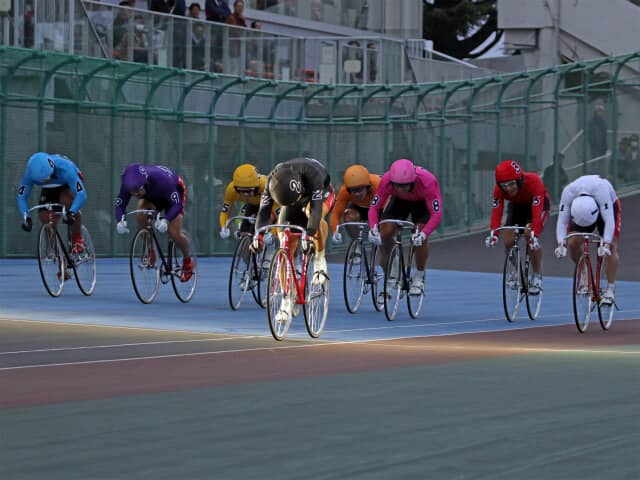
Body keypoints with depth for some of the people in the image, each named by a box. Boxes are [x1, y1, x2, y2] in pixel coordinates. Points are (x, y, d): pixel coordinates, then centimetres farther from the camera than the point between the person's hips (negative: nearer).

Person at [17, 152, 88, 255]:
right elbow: (21, 197, -24)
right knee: (44, 216, -16)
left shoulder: (64, 168, -42)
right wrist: (25, 217, -40)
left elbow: (81, 194, -43)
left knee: (67, 200, -35)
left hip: (68, 184, -4)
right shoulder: (30, 173, -32)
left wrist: (71, 213, -57)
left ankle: (77, 238, -16)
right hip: (49, 190, 4)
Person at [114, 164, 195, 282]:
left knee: (174, 233, -17)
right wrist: (120, 221, -45)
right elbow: (120, 204, -25)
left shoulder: (161, 179, -42)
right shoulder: (129, 184, -31)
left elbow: (177, 204, -40)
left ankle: (188, 262, 11)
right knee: (140, 217, -25)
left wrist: (165, 220, -56)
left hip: (175, 191, -4)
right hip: (152, 195, 4)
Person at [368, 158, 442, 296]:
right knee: (385, 233, -16)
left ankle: (419, 277, 0)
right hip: (399, 200, 2)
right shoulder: (386, 180, -36)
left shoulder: (428, 182, -41)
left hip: (422, 202, -2)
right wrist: (373, 228, -45)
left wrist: (424, 233, -56)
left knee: (420, 238, -22)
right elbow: (374, 207, -28)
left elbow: (437, 214, -41)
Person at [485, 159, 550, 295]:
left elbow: (536, 211, -45)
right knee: (508, 241, -13)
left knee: (530, 236, -27)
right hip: (517, 205, 4)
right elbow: (496, 212, -34)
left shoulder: (533, 181, -39)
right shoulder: (499, 189, -29)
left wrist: (534, 234, -55)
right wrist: (493, 234, -49)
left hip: (538, 203, -4)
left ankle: (537, 276, -12)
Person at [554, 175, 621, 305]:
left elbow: (609, 221, -45)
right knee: (572, 244, -15)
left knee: (611, 247, -18)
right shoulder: (568, 193, -36)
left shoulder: (601, 191, -43)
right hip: (579, 211, 2)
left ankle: (610, 290, -13)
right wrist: (561, 244, -49)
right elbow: (562, 221, -35)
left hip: (609, 206, -2)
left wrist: (606, 244, -56)